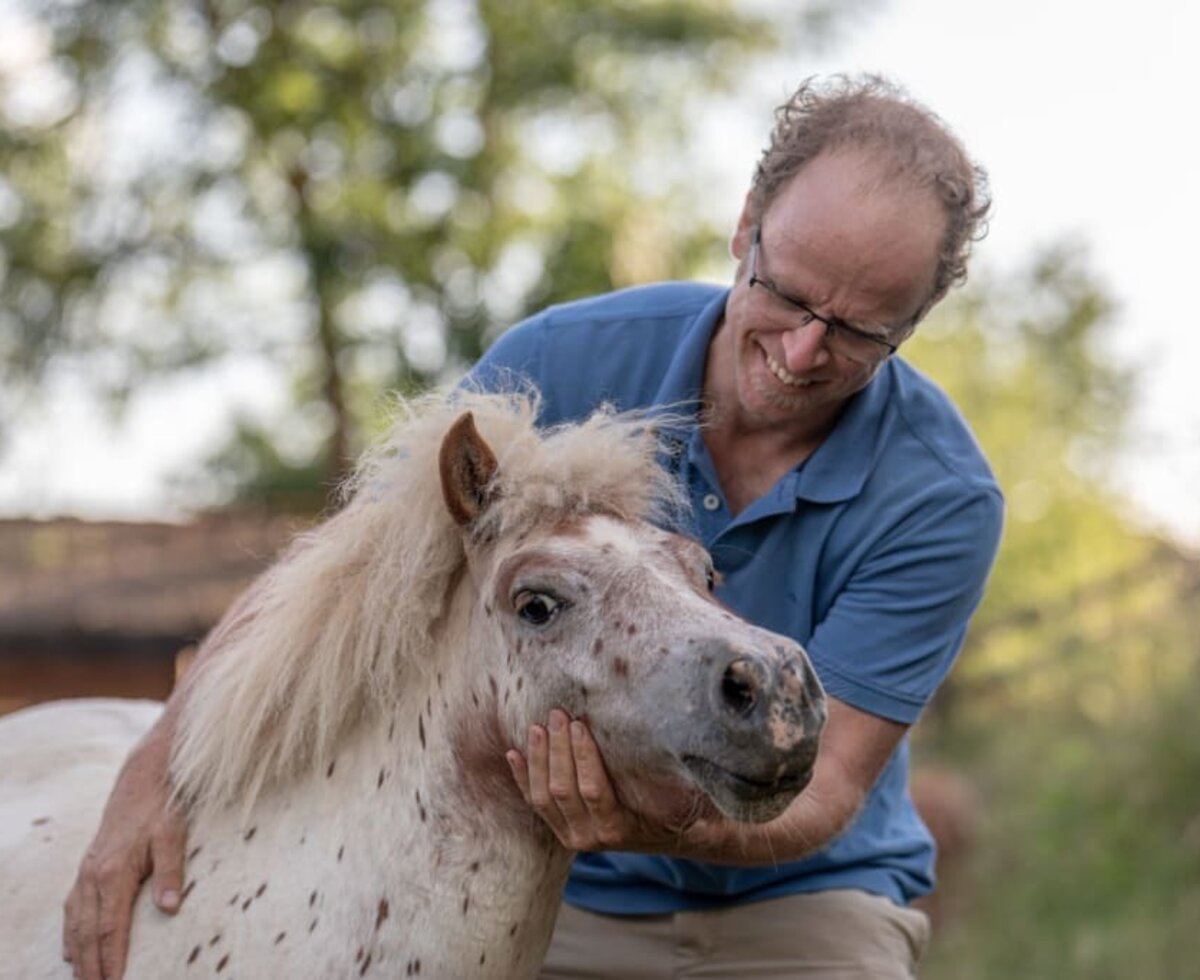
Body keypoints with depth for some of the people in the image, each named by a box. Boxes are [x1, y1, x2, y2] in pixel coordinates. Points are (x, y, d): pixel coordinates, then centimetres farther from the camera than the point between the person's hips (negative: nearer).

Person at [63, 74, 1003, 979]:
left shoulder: (941, 497, -16)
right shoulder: (565, 363, -11)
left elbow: (823, 784, -19)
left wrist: (659, 826, -41)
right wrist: (160, 770, -21)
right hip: (559, 898, 1)